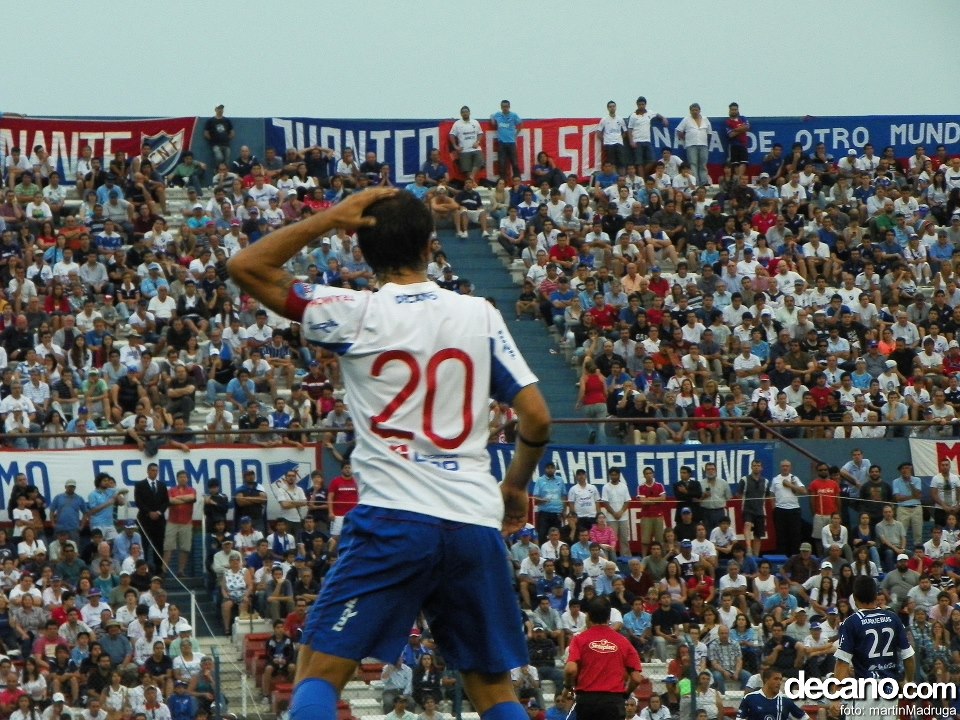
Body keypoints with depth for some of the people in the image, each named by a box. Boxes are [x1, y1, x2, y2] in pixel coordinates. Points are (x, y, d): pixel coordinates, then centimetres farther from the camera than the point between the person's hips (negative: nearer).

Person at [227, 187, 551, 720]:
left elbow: (245, 266, 4)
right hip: (476, 525, 3)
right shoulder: (480, 315, 7)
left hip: (392, 521, -3)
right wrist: (515, 486, 24)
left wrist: (331, 218, 6)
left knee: (319, 672, -2)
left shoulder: (357, 315, -1)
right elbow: (536, 417, 7)